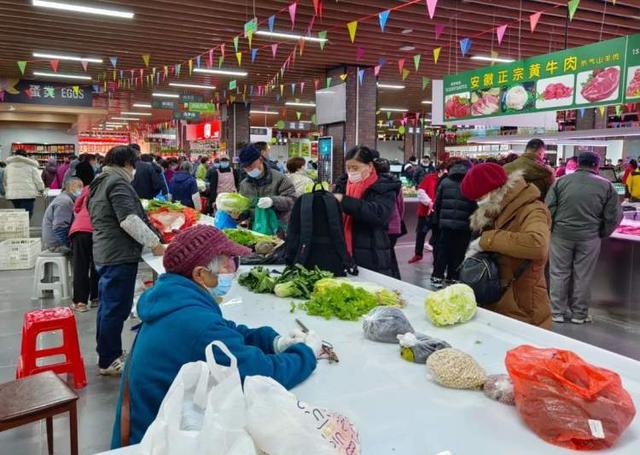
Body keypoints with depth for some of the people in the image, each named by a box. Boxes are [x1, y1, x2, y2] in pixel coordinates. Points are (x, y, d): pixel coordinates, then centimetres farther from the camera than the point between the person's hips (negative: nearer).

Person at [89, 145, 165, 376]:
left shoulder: (100, 183, 19)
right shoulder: (118, 182, -12)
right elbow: (129, 220, -22)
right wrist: (155, 243, -17)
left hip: (104, 253, 11)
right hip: (119, 255, -11)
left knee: (108, 305, 18)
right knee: (117, 308, -4)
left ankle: (106, 354, 29)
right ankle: (109, 361, 3)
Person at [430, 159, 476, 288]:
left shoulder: (445, 182, 5)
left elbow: (437, 203, 6)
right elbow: (475, 205, -4)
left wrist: (436, 220, 12)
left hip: (445, 223, 2)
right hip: (464, 225, -2)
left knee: (442, 250, 9)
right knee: (458, 252, 8)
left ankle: (437, 277, 9)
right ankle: (453, 277, 13)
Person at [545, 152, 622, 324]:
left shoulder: (561, 181, 0)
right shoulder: (606, 185, 0)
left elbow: (549, 208, -2)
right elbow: (613, 216, 0)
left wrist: (552, 228, 11)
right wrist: (602, 234, 14)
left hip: (561, 234, 0)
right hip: (589, 237, 0)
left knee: (559, 274, 10)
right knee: (583, 277, 10)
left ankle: (558, 312, 17)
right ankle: (579, 314, 20)